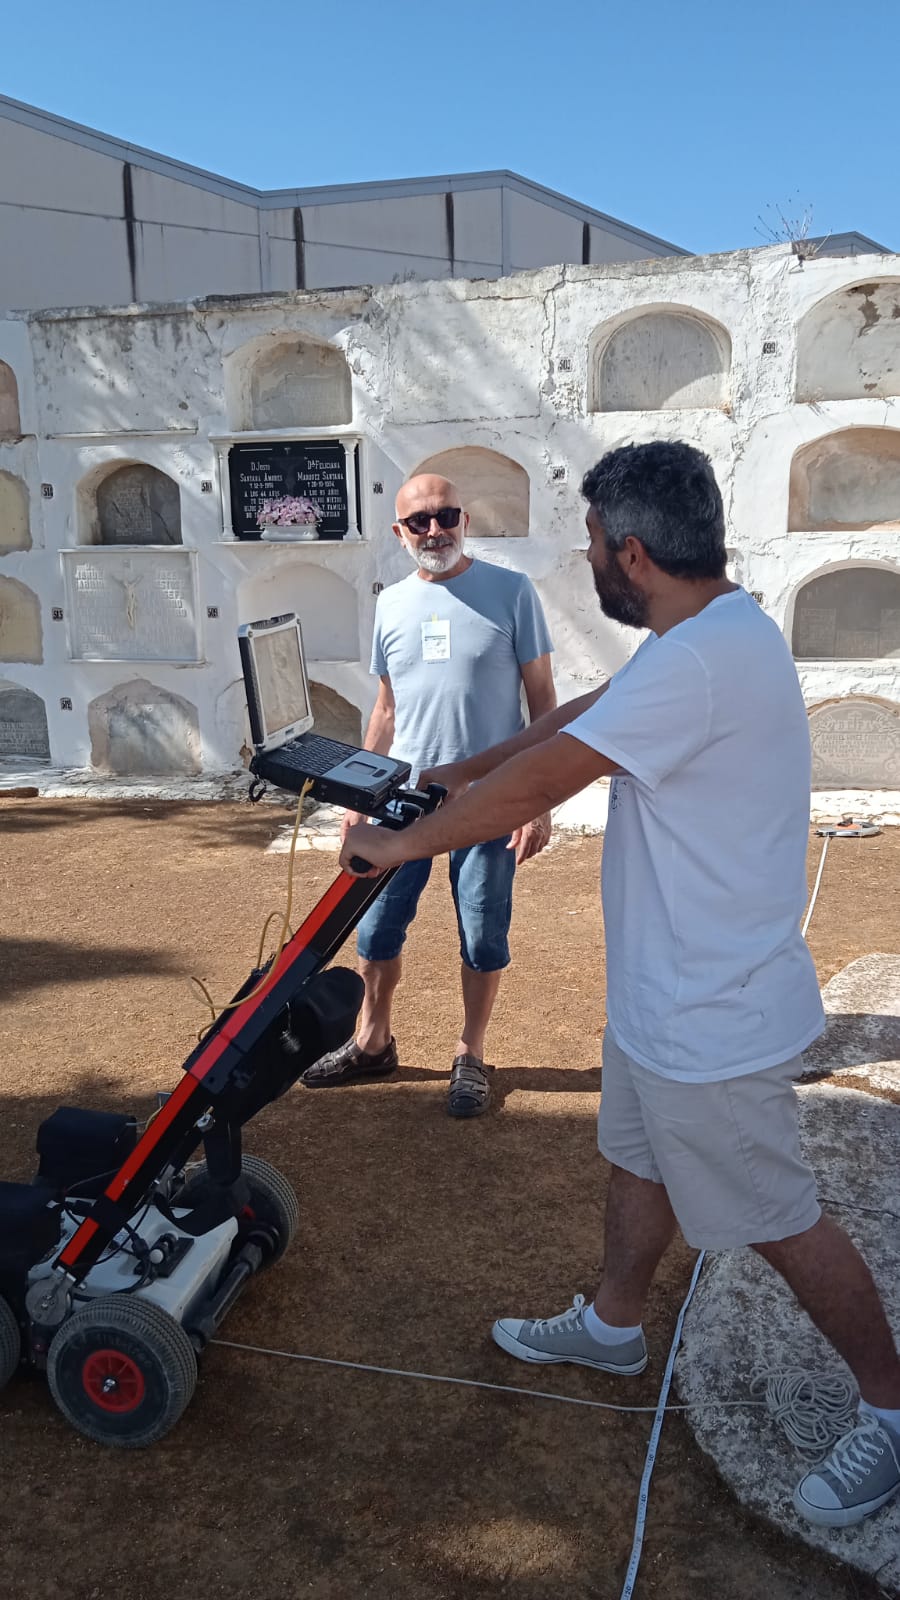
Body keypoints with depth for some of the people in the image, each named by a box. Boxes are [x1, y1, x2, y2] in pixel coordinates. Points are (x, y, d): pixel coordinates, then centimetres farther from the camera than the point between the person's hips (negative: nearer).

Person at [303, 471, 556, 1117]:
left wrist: (540, 801, -9)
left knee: (483, 937, 7)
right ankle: (373, 1043, 31)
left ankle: (471, 1056, 26)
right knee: (377, 926, 10)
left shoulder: (511, 592, -5)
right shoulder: (392, 603, 8)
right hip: (404, 796, 4)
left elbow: (542, 702, -4)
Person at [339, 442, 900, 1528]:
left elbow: (532, 785, -26)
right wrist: (455, 774, 15)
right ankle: (612, 1327, 48)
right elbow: (578, 714, 15)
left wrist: (403, 842, -12)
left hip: (711, 1020, -10)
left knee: (778, 1221, 8)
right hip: (663, 995, 10)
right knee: (637, 1166, 26)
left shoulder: (701, 663, -30)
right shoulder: (715, 629, 5)